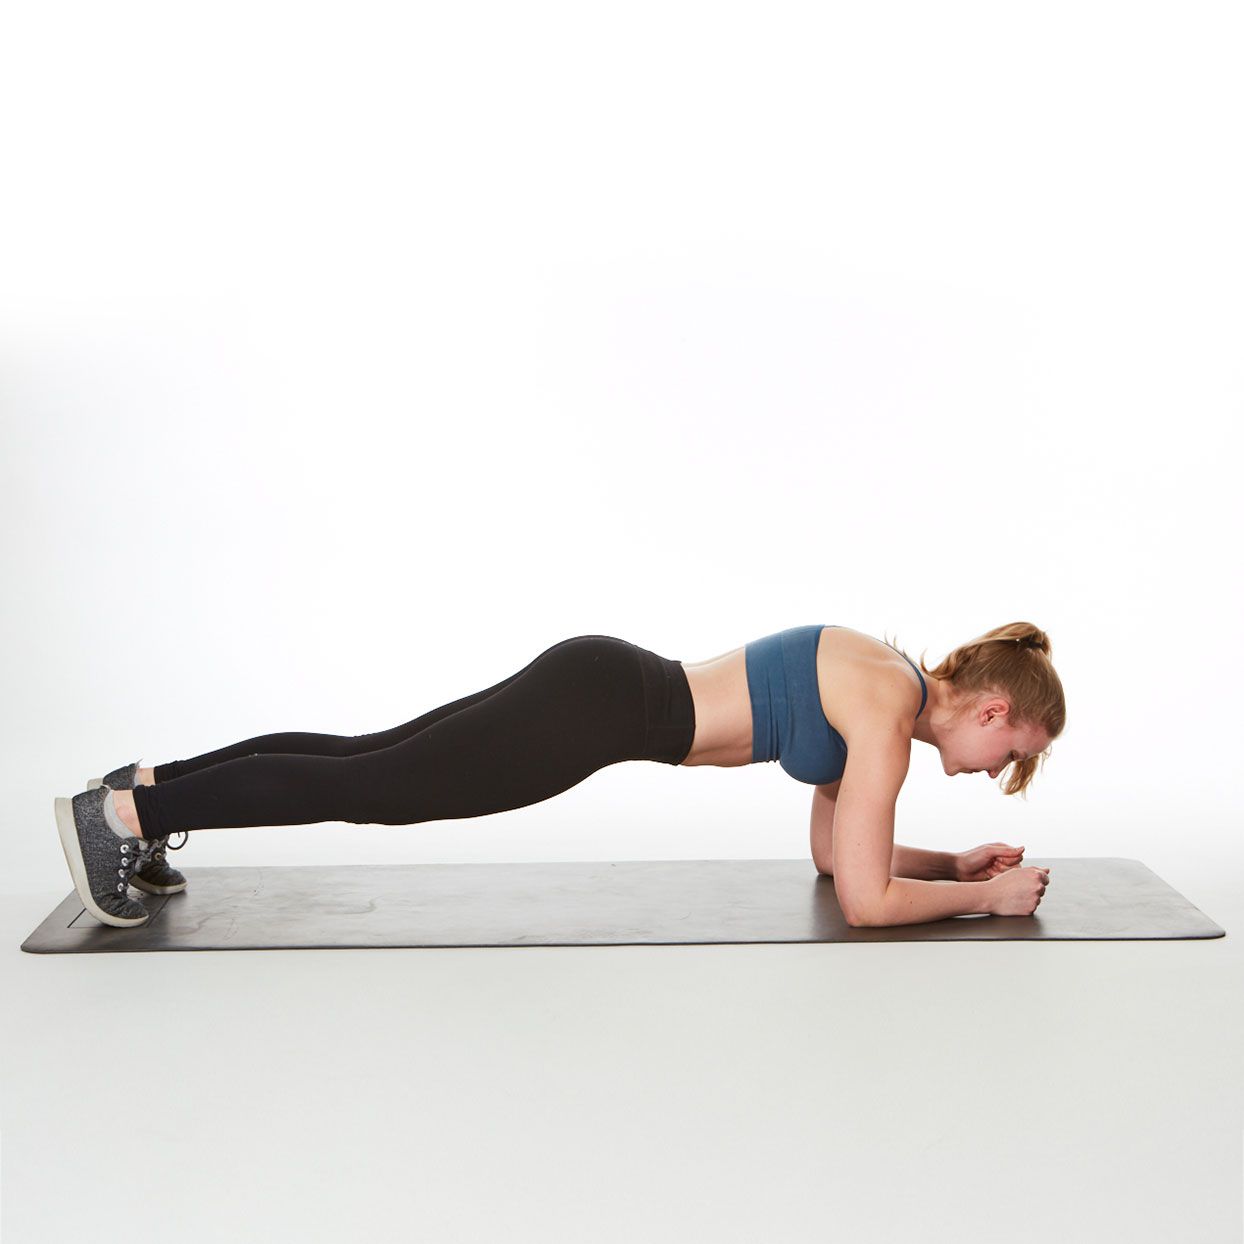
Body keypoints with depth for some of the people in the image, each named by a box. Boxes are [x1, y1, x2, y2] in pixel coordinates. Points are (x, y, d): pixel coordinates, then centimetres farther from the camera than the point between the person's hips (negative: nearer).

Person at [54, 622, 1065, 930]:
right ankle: (123, 811, -1)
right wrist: (985, 896, -2)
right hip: (599, 709, -8)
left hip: (600, 684, 8)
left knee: (368, 759, 13)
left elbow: (835, 852, 22)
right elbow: (866, 901, -14)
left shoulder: (880, 675, 14)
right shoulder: (891, 714, -13)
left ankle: (155, 786, 21)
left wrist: (954, 862, 18)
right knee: (366, 788, -5)